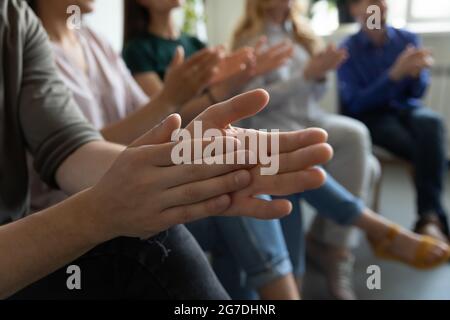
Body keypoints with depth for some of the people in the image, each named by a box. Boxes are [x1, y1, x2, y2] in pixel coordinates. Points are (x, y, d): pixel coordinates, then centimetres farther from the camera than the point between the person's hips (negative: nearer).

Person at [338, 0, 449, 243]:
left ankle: (429, 217, -38)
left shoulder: (408, 39, 5)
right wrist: (396, 73, -23)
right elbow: (354, 104, -12)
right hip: (370, 117, -3)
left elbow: (417, 92, 3)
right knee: (429, 149, -31)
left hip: (406, 109, 3)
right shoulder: (348, 49, -4)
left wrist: (416, 72, -21)